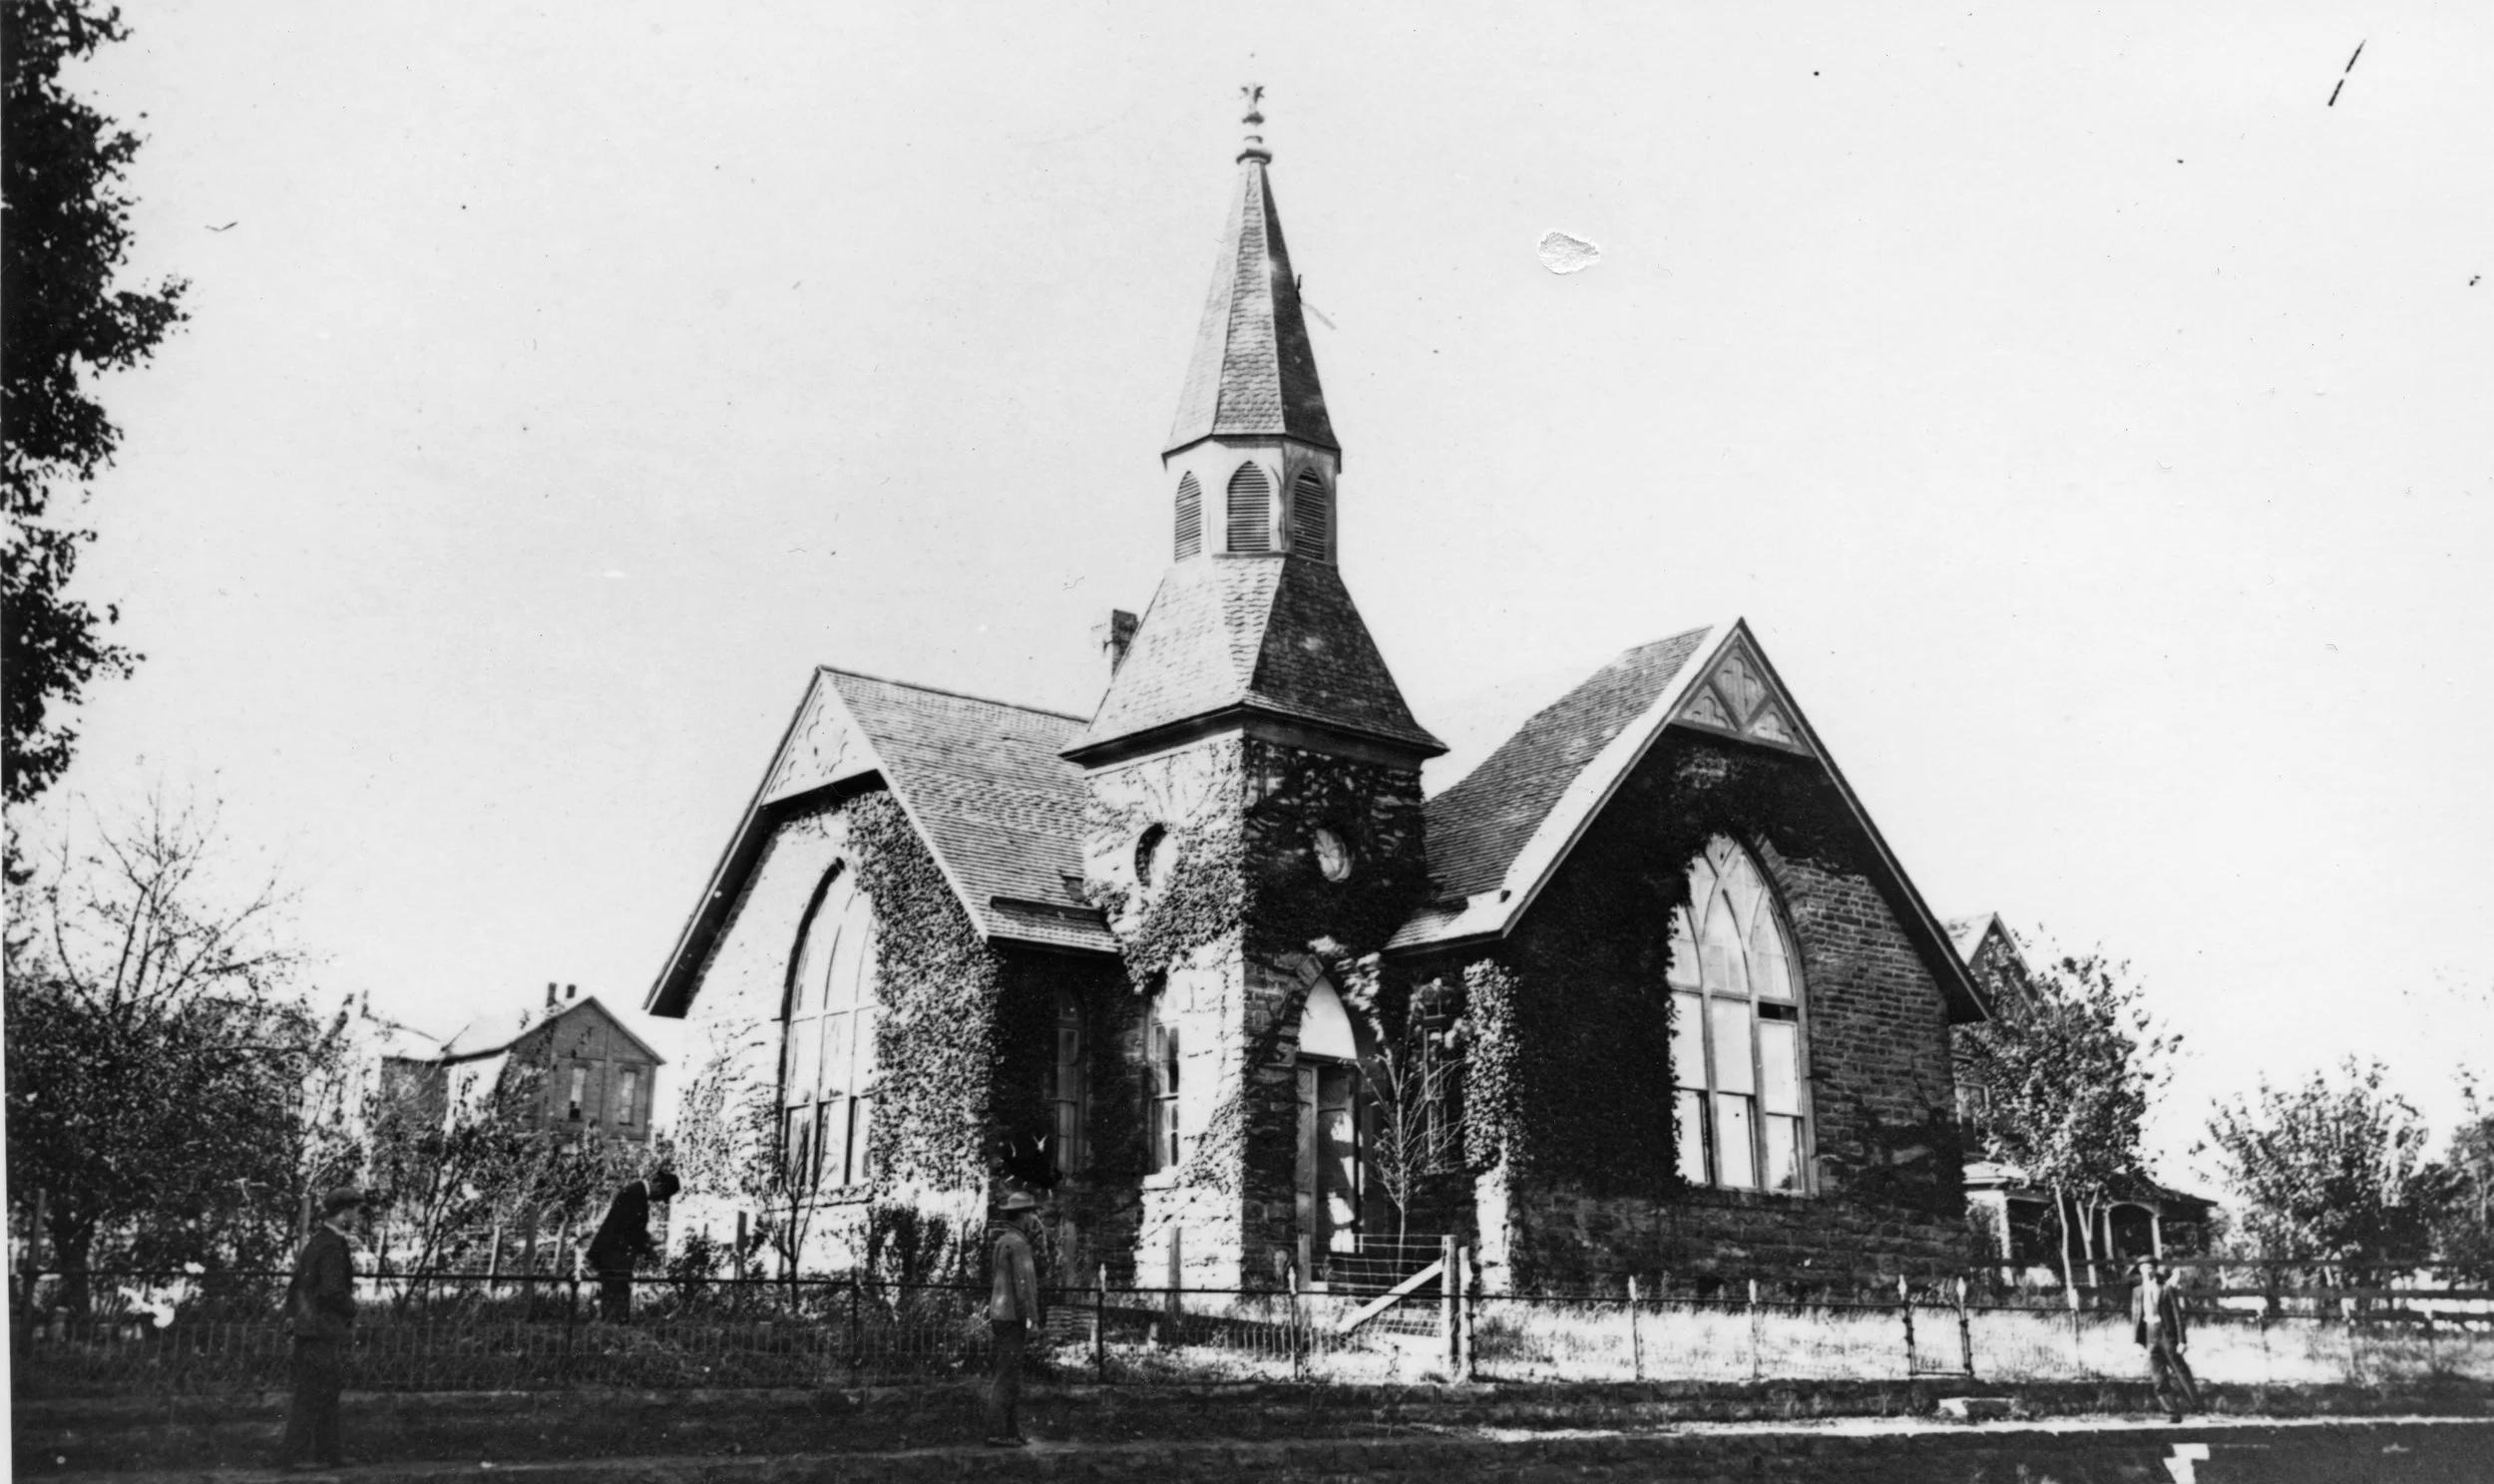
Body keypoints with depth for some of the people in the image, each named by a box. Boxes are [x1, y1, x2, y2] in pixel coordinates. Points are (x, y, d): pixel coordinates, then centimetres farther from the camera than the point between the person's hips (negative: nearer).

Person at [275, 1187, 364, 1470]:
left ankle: (327, 1453, 21)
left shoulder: (315, 1241, 15)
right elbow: (332, 1290, -24)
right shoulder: (333, 1245, -17)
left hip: (307, 1327, 10)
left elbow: (297, 1284, 20)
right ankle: (292, 1454, -2)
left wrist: (292, 1314, 19)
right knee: (313, 1394, -5)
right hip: (323, 1330, -10)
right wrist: (351, 1311, -7)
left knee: (328, 1392, 15)